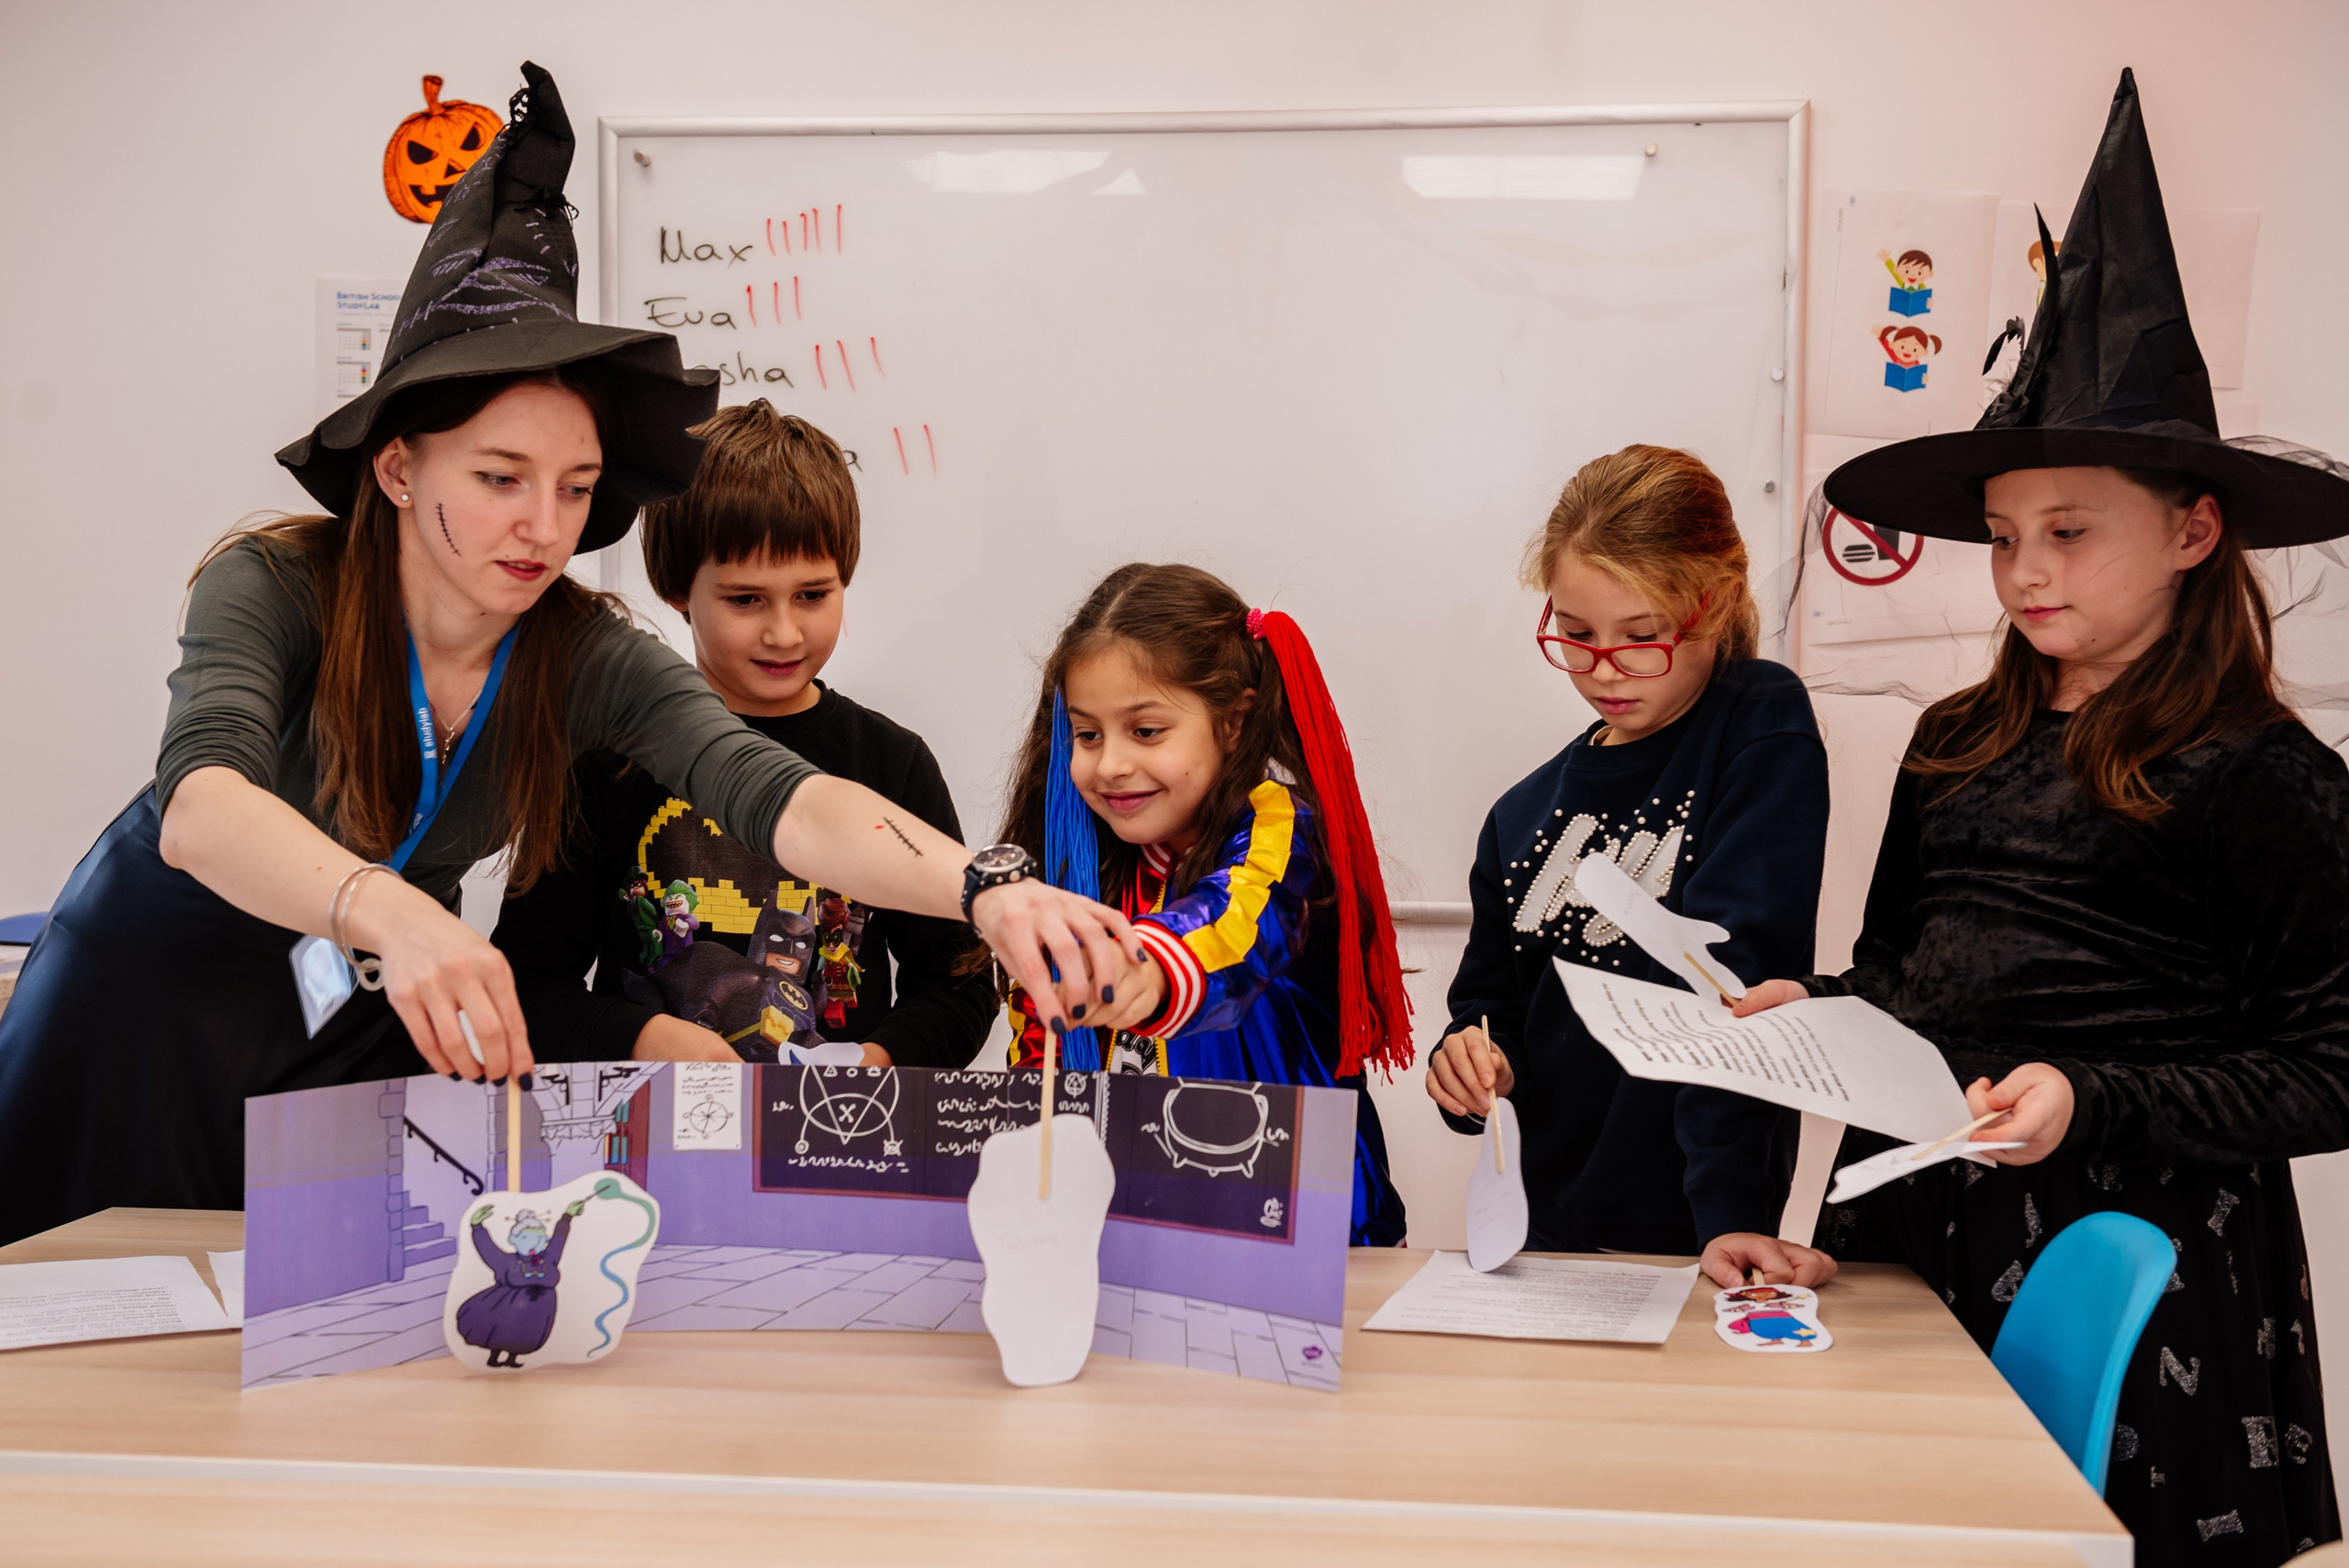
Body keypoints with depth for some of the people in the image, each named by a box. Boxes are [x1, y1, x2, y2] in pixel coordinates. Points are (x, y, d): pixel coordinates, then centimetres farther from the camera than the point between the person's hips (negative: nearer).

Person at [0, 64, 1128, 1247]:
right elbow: (199, 803, -44)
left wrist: (986, 887, -53)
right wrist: (390, 914, -65)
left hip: (367, 1017, 2)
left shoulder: (585, 659, -19)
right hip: (152, 998, -2)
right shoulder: (273, 591, -26)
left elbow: (775, 794, -34)